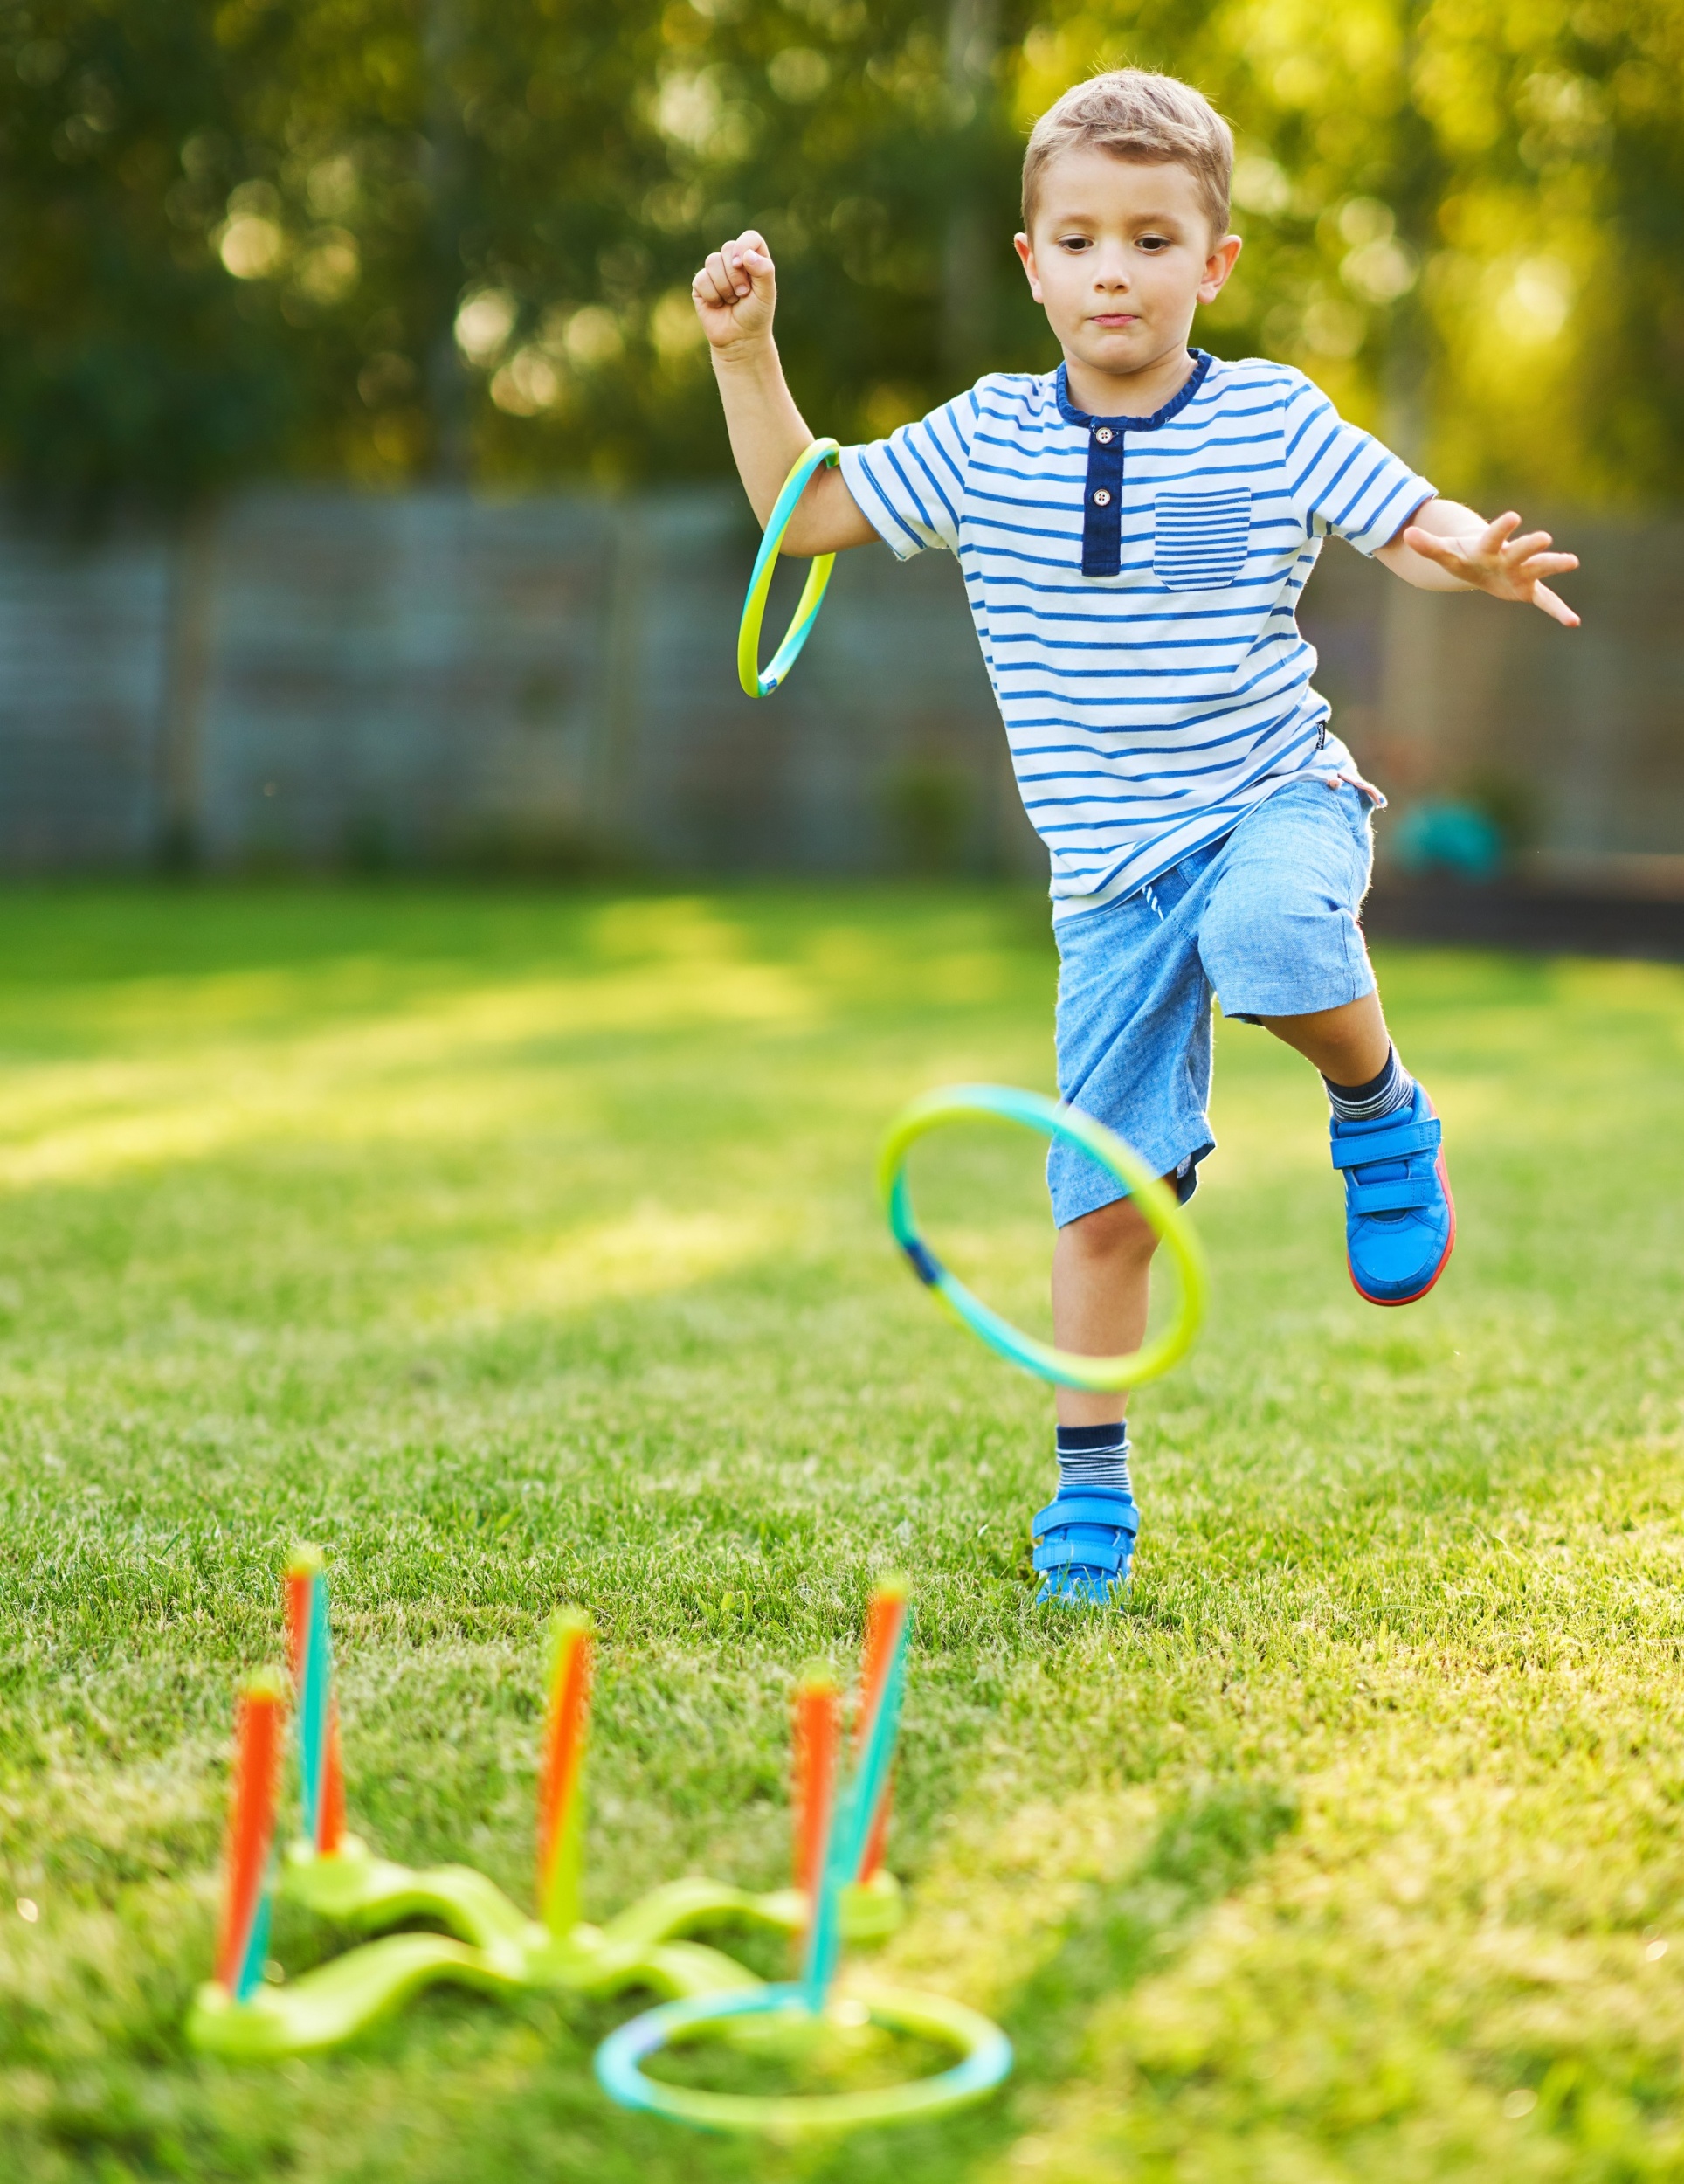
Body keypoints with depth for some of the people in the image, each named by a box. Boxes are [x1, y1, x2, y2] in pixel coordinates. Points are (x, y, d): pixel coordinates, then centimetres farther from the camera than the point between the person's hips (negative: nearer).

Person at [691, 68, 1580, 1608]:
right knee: (1106, 1193, 0)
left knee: (1268, 936, -39)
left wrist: (1478, 559, -21)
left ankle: (1384, 1112, -5)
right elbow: (803, 513, 10)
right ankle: (1091, 1486, 18)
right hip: (1114, 871, 2)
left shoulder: (1274, 421, -3)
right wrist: (747, 352, -1)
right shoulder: (985, 441, 2)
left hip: (1278, 802, -2)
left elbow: (1415, 527, 2)